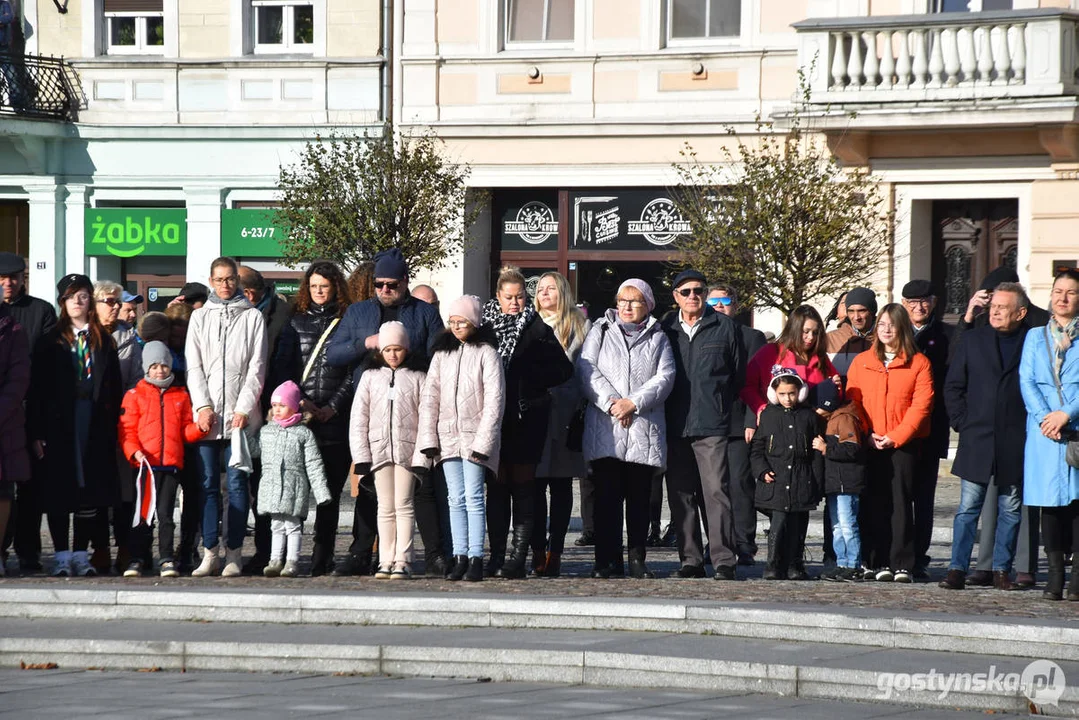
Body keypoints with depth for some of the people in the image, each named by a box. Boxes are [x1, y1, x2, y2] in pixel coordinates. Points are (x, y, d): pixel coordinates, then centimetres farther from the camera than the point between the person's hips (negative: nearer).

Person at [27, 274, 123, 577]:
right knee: (59, 489, -1)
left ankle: (81, 553, 8)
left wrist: (113, 425, -1)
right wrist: (36, 431, -6)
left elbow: (114, 387, 9)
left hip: (95, 424, 2)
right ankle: (61, 555, 4)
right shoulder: (50, 341, 5)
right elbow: (37, 388, 1)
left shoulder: (103, 341, 11)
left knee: (91, 490, 1)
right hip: (59, 424, -1)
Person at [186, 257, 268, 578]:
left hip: (240, 415, -2)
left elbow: (256, 367, 2)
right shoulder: (200, 317, 13)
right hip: (207, 415, 2)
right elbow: (194, 366, 7)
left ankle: (234, 554, -1)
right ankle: (210, 553, 1)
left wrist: (243, 409, -7)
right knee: (208, 484, 0)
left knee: (237, 483, -3)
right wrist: (203, 406, -5)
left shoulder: (252, 317, 7)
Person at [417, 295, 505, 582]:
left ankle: (475, 559, -6)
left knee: (473, 498, -7)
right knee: (456, 499, 5)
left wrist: (483, 441, -14)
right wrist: (428, 438, 2)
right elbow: (430, 397, 11)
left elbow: (494, 400, -8)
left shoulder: (485, 353, -3)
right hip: (448, 436, 5)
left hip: (475, 435, -5)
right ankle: (459, 558, 7)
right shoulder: (442, 353, 12)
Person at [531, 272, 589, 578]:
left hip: (565, 414, -1)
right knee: (535, 483, -4)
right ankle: (538, 551, -1)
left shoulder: (579, 326, 8)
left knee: (561, 485, 2)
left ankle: (555, 552, 5)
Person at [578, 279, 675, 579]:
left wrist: (633, 403, -11)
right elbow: (586, 370, 2)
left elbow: (665, 377, 1)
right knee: (607, 496, -5)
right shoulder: (600, 331, 14)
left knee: (639, 498, 3)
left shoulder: (658, 338, 15)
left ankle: (637, 559, 8)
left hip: (645, 429, 1)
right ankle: (608, 561, -4)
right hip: (605, 429, -1)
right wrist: (611, 403, -11)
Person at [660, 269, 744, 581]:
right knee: (680, 494, 3)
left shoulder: (724, 327, 6)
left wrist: (721, 404, 7)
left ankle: (724, 561, -8)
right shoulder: (665, 328, 10)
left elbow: (738, 373, 10)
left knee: (716, 491, -9)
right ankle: (690, 560, 9)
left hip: (712, 425, -3)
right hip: (674, 425, 3)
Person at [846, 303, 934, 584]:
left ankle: (902, 564, -3)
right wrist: (867, 434, -6)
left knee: (901, 502, -4)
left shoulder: (919, 363, 3)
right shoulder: (861, 362, 12)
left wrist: (895, 437, -12)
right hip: (870, 444, 2)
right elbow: (852, 402, 8)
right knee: (873, 503, 0)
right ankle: (876, 563, 3)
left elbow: (921, 405, -4)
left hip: (904, 443, -2)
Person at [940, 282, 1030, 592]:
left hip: (1016, 444, -1)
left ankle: (1002, 570, 14)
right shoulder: (973, 340, 8)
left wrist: (1032, 426, -3)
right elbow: (953, 386, 10)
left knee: (1010, 509, 6)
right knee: (968, 507, -1)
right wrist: (962, 423, 2)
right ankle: (957, 570, -1)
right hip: (977, 439, 1)